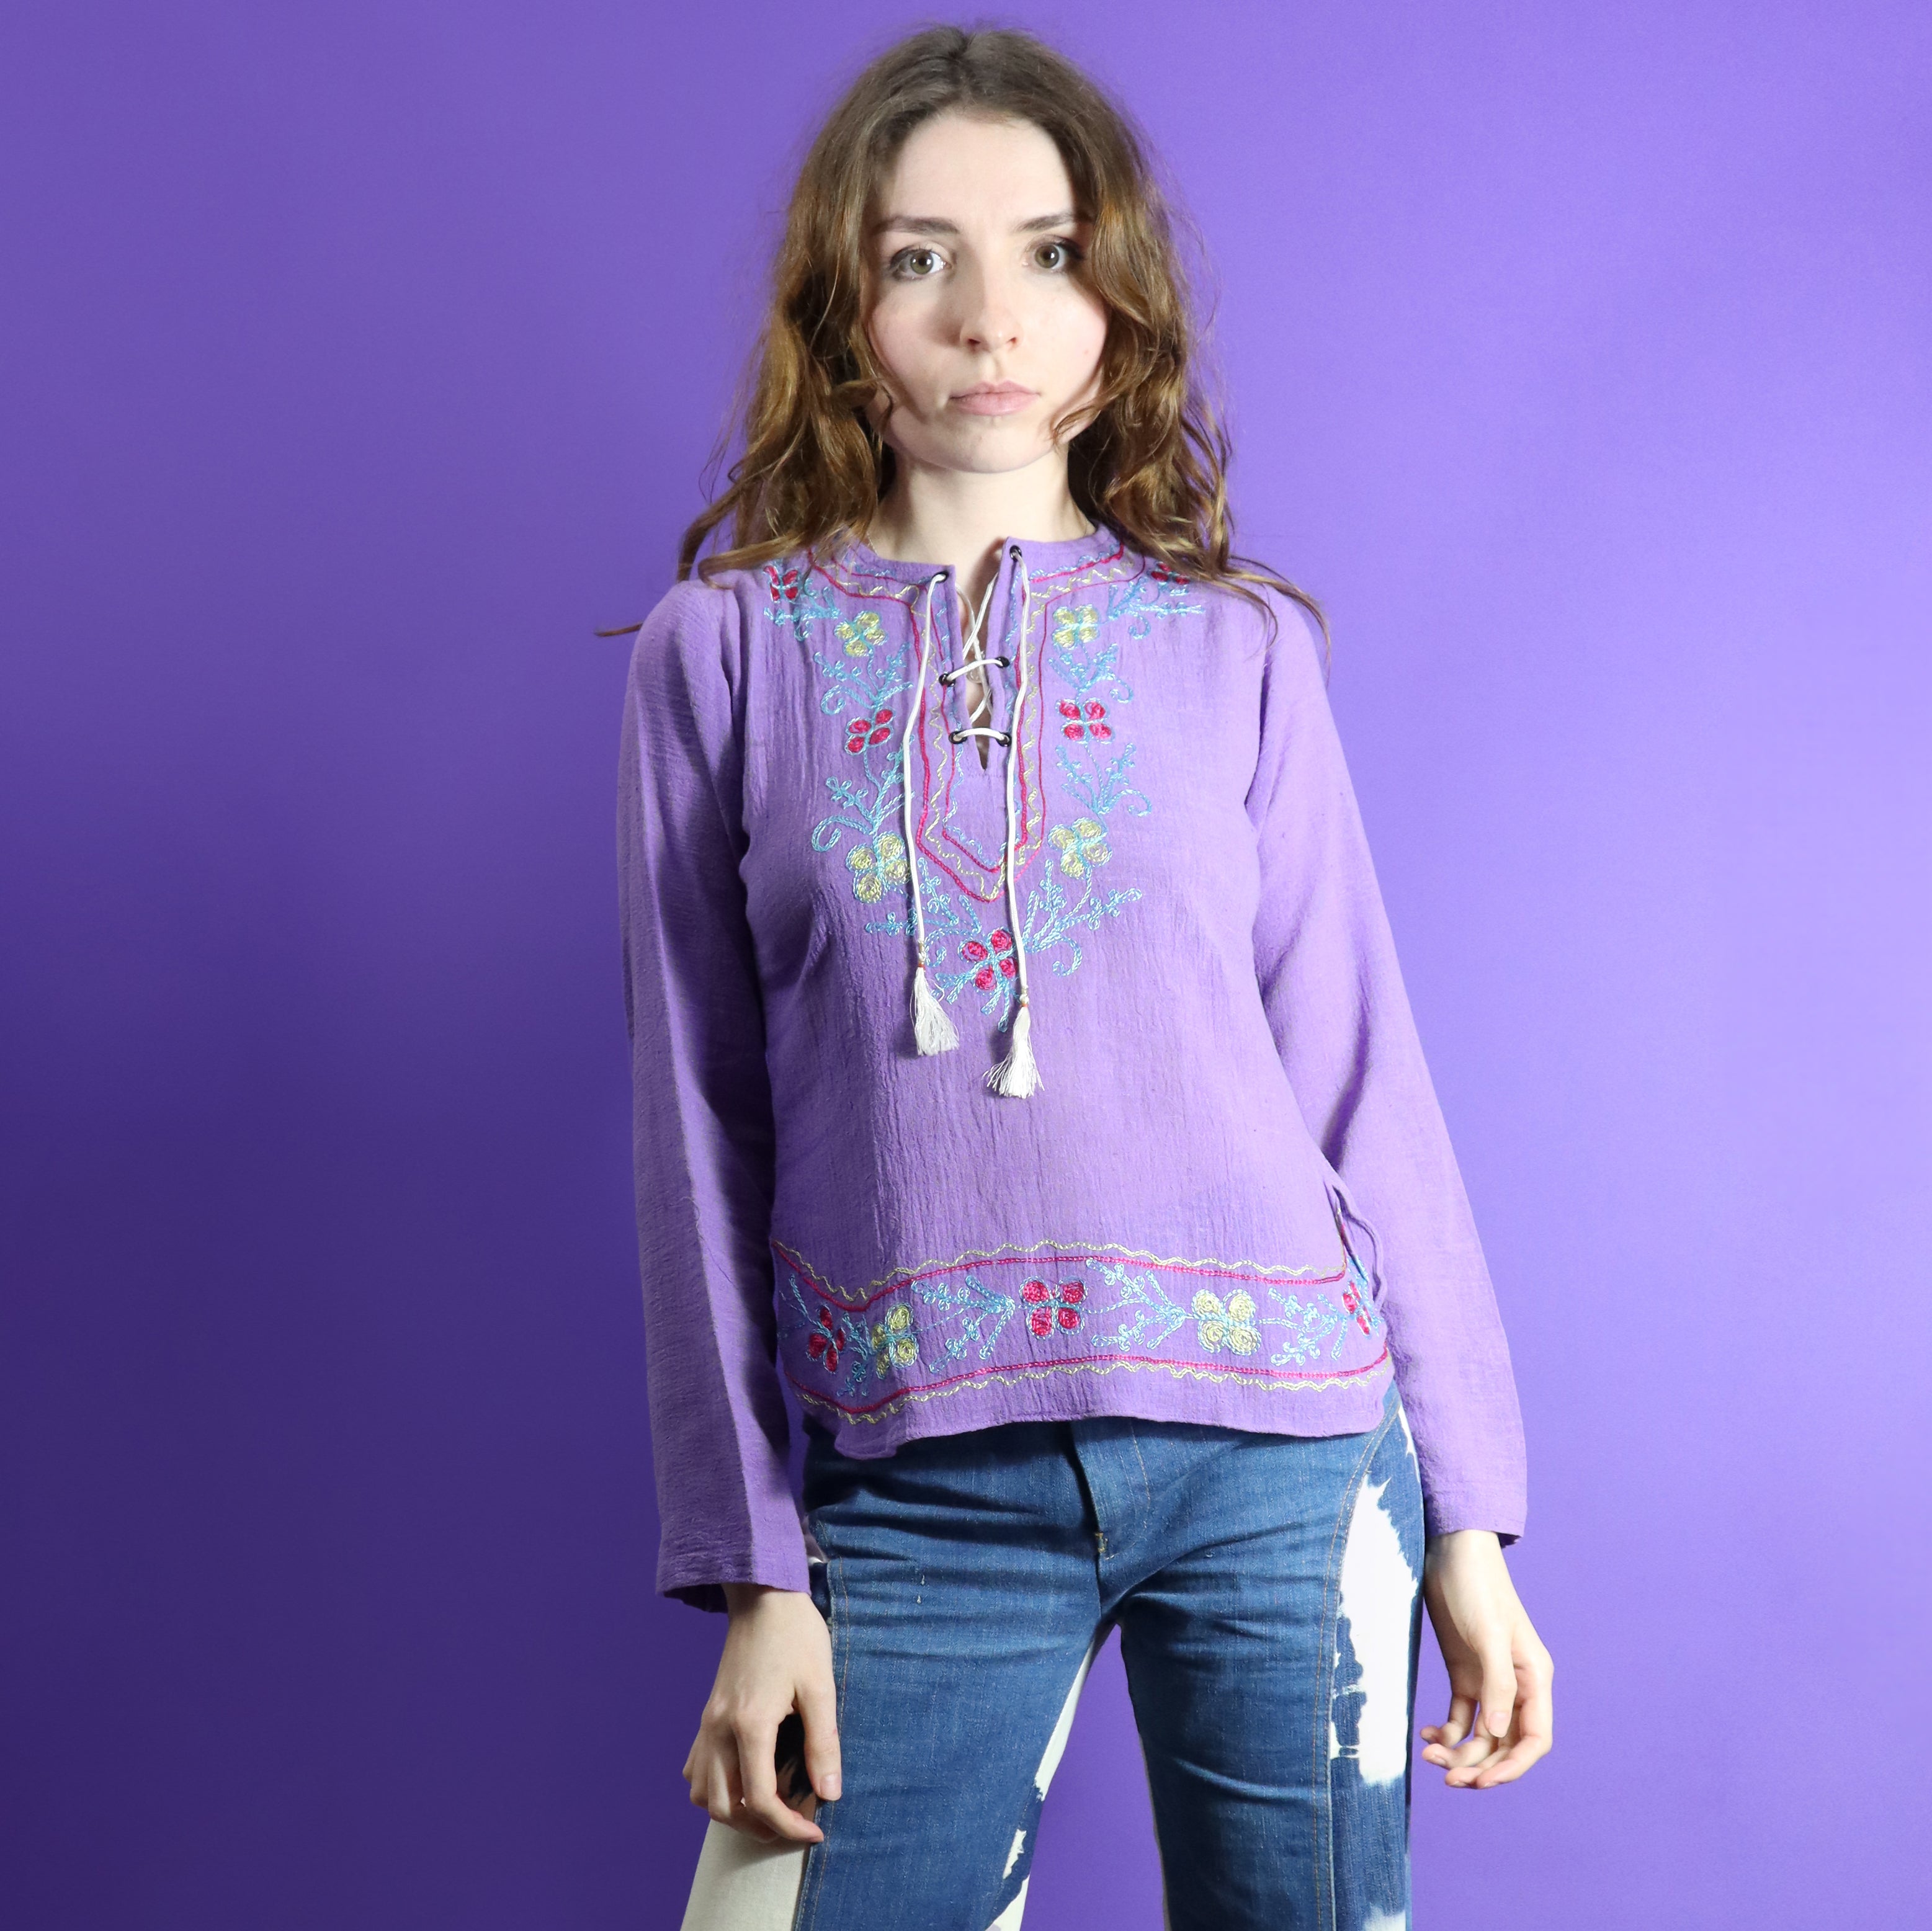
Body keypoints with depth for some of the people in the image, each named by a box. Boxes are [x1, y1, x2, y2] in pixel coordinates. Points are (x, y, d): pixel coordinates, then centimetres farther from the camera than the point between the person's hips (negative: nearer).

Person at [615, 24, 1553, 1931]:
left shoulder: (1235, 645, 4)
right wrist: (753, 1572, 2)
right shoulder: (723, 652, 3)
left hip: (1283, 1457, 1)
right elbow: (702, 1132, 4)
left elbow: (1358, 1075, 6)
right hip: (916, 1488, 0)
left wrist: (1467, 1514, 5)